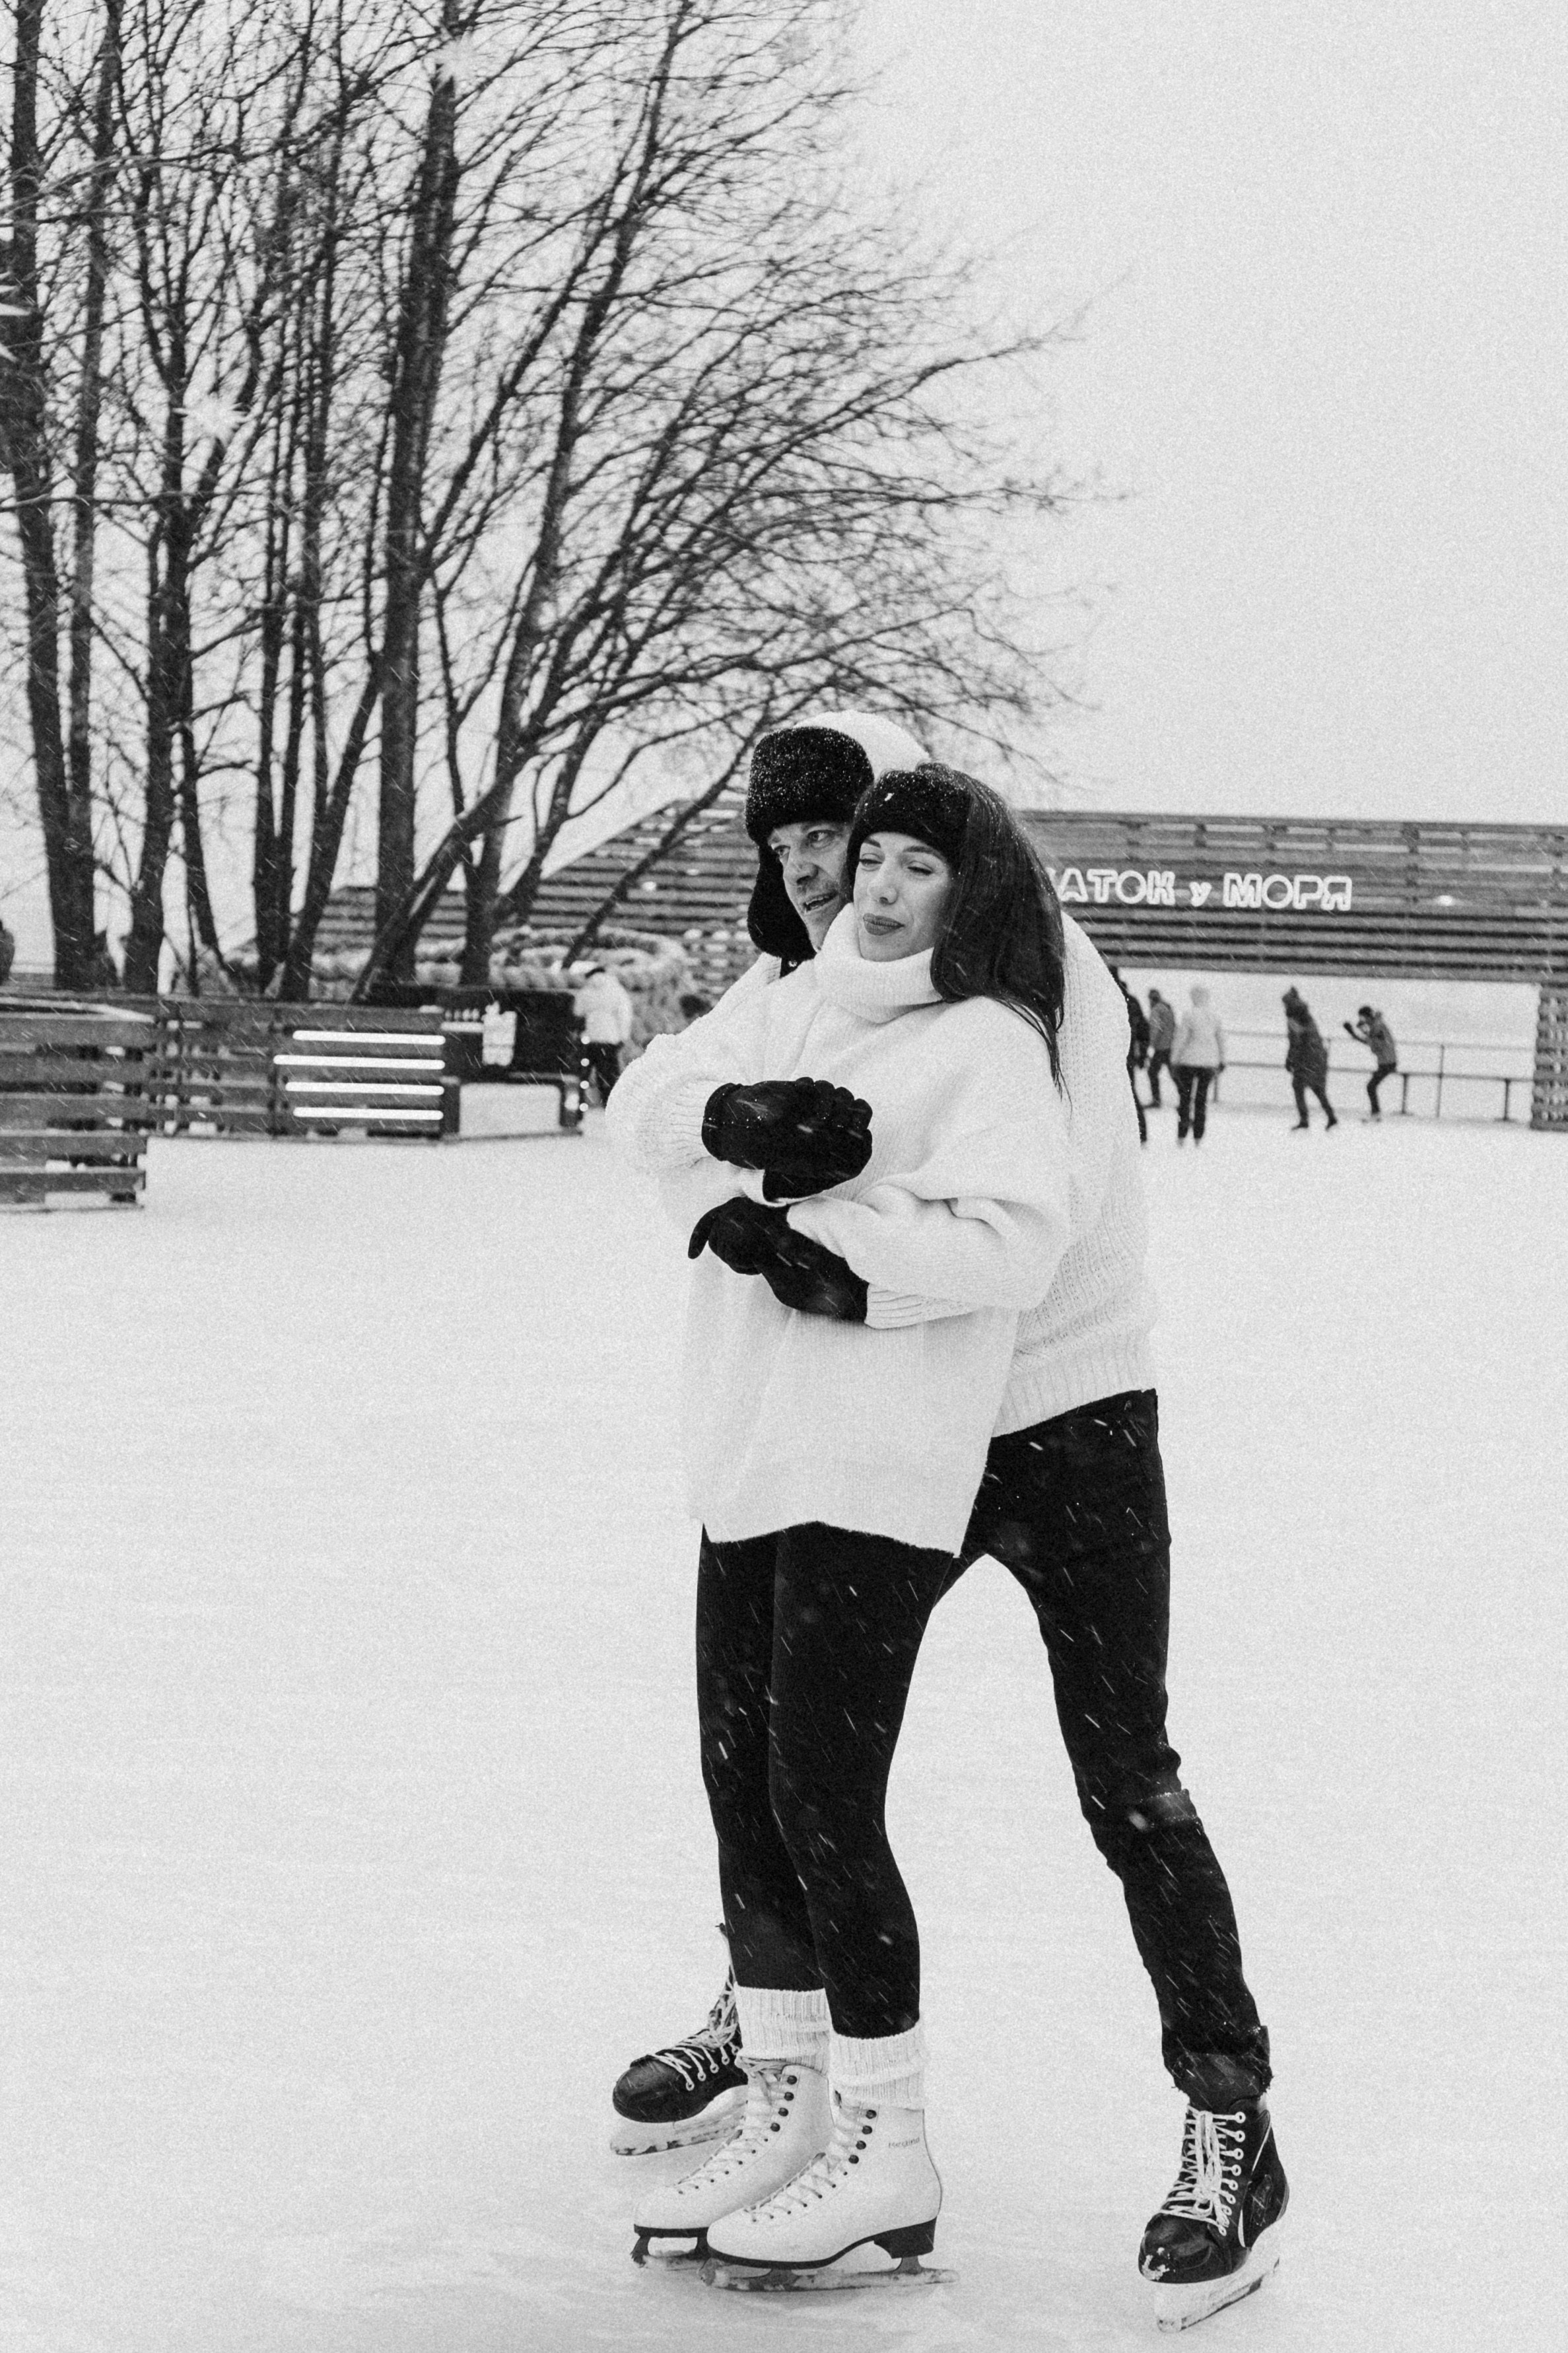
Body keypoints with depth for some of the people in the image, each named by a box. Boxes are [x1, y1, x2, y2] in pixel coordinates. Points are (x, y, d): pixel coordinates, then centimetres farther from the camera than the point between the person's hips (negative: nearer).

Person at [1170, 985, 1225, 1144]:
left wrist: (1174, 1060, -6)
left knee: (1185, 1097, 6)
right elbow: (1221, 1039, 9)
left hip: (1189, 1061, -4)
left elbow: (1180, 1039, -13)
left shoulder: (1189, 1015, -13)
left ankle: (1182, 1136, 2)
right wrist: (1221, 1061, 18)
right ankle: (1198, 1137, 10)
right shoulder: (1214, 1016, 2)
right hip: (1209, 1062, 4)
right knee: (1202, 1098, 11)